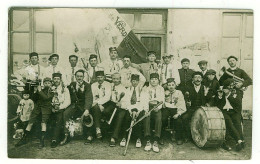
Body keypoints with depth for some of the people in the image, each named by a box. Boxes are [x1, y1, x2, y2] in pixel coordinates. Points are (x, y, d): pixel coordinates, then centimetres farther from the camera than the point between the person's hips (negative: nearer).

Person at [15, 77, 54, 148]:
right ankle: (24, 139, 12)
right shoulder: (41, 89, 11)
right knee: (30, 122, 1)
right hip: (38, 106, 4)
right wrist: (36, 90, 1)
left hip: (46, 108, -4)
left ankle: (42, 141, -17)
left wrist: (40, 91, -12)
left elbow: (46, 98, -17)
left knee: (43, 123, -19)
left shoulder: (52, 91, -1)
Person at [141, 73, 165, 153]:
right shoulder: (146, 89, 19)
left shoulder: (161, 89, 21)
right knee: (146, 117, -32)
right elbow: (144, 99, 4)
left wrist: (158, 107, -13)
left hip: (157, 107, 0)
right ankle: (148, 141, -33)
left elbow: (162, 100, 8)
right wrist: (146, 109, -15)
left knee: (159, 118, -32)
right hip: (148, 106, 0)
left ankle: (156, 142, -33)